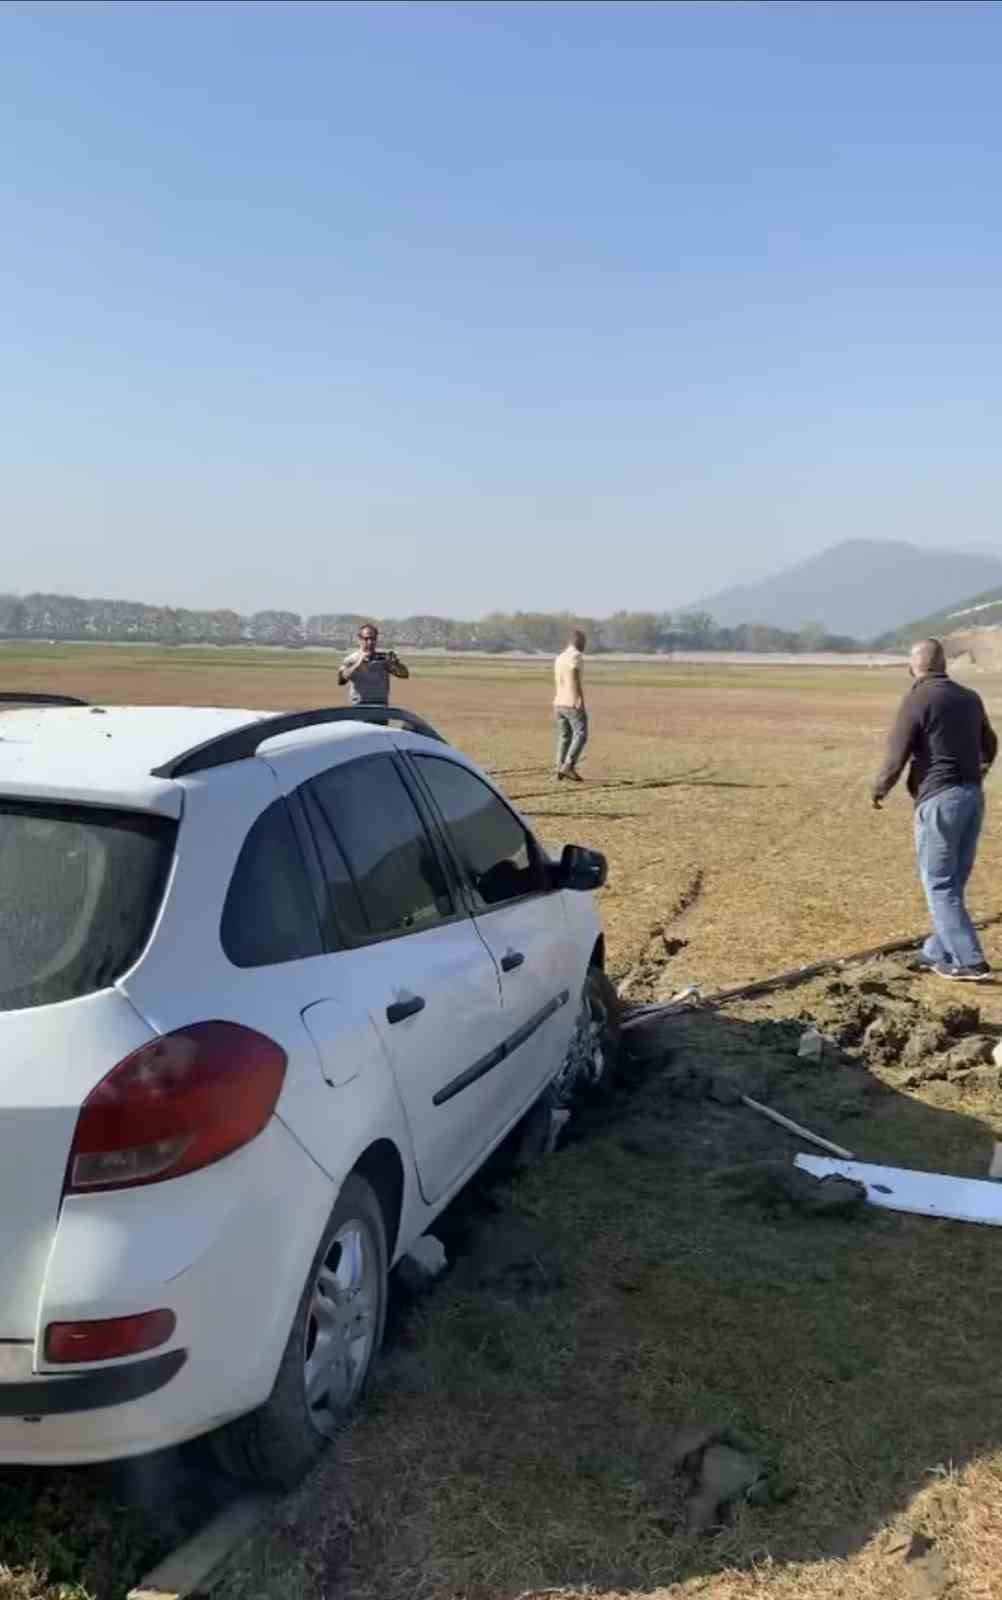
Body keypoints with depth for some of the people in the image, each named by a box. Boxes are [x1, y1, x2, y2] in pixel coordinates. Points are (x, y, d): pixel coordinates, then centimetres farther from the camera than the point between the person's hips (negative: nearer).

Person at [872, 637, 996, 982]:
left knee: (940, 885, 0)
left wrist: (880, 790, 6)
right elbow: (989, 747, 24)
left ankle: (970, 962, -2)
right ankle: (938, 952, 26)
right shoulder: (969, 698, 11)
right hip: (972, 797, 7)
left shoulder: (916, 700, -10)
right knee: (954, 882, 16)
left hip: (938, 800, -7)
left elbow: (896, 756, -12)